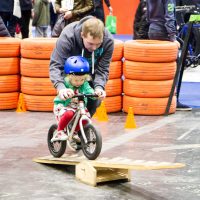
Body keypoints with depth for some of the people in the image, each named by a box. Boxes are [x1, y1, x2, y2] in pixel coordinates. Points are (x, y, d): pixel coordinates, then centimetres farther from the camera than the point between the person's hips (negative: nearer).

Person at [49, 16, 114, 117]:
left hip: (90, 73, 2)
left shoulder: (108, 41, -33)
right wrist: (60, 87, -58)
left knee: (94, 101, -9)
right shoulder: (67, 37, -39)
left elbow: (102, 69, -26)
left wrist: (99, 86, -46)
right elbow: (55, 65, -40)